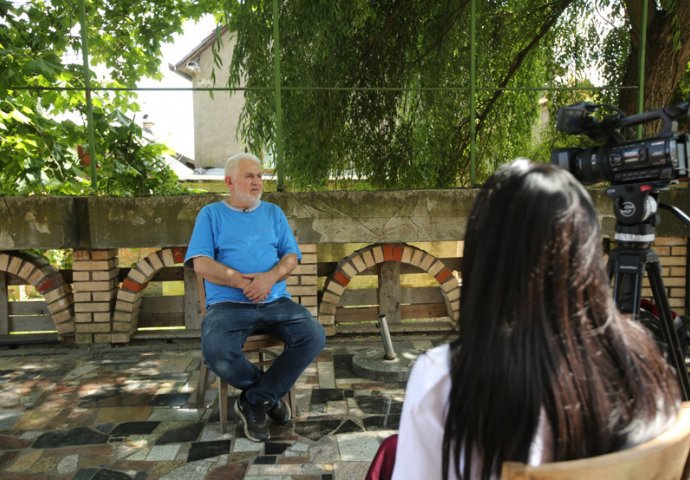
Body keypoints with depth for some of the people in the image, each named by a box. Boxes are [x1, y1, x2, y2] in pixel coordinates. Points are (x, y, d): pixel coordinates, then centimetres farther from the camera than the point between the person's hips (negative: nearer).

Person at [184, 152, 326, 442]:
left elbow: (291, 256, 8)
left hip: (275, 301, 3)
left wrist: (271, 277, -14)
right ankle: (269, 394, -1)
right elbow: (201, 264, -3)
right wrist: (242, 281, -15)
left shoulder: (273, 213, 17)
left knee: (314, 337, -22)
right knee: (216, 352, -32)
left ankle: (254, 401, -6)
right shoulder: (211, 214, 9)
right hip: (227, 304, -2)